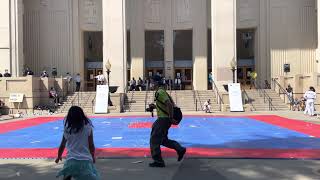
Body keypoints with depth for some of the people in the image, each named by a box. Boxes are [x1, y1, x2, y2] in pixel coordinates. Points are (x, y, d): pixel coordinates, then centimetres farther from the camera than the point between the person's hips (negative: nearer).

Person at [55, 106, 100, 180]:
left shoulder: (67, 129, 2)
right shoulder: (88, 128, -4)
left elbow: (62, 145, 11)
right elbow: (91, 145, -1)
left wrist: (59, 156, 30)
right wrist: (93, 156, 18)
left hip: (71, 160, 2)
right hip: (86, 160, -2)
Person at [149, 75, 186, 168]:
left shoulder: (160, 92, -17)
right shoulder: (162, 91, 15)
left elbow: (169, 104, -28)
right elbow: (171, 103, 22)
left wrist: (171, 118, -22)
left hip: (163, 119, -10)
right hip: (163, 119, 10)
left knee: (154, 140, -1)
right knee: (163, 139, 18)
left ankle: (158, 161, 5)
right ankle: (180, 149, 17)